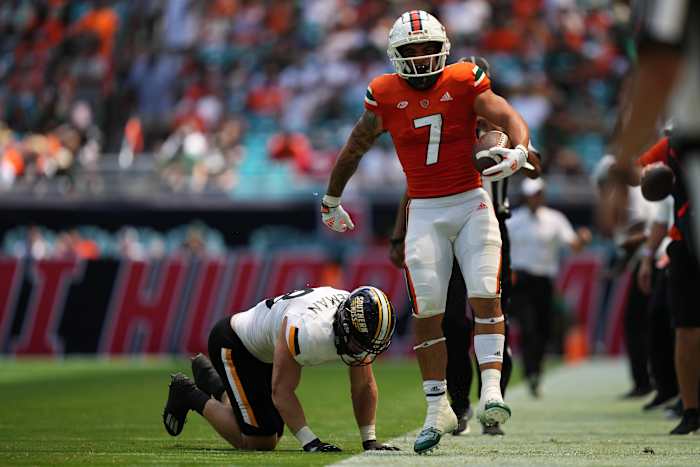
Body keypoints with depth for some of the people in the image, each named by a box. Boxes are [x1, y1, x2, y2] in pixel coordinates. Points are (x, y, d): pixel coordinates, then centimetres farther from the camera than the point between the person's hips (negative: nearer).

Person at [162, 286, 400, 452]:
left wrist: (370, 441, -11)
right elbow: (282, 391, -33)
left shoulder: (361, 328, -19)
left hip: (265, 353, 8)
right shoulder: (305, 331, -42)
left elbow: (364, 386, -6)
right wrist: (310, 442, -35)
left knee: (269, 439, 12)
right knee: (257, 441, -12)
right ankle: (189, 395, 7)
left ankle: (213, 382, 31)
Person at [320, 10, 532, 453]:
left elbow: (511, 118, -12)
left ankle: (491, 391, -20)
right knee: (427, 313, -2)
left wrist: (518, 151, -35)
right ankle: (438, 409, 7)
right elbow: (354, 148, 13)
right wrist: (331, 200, 24)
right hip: (425, 213, 1)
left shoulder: (464, 84, -5)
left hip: (472, 203, -1)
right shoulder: (386, 96, 0)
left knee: (486, 296, -16)